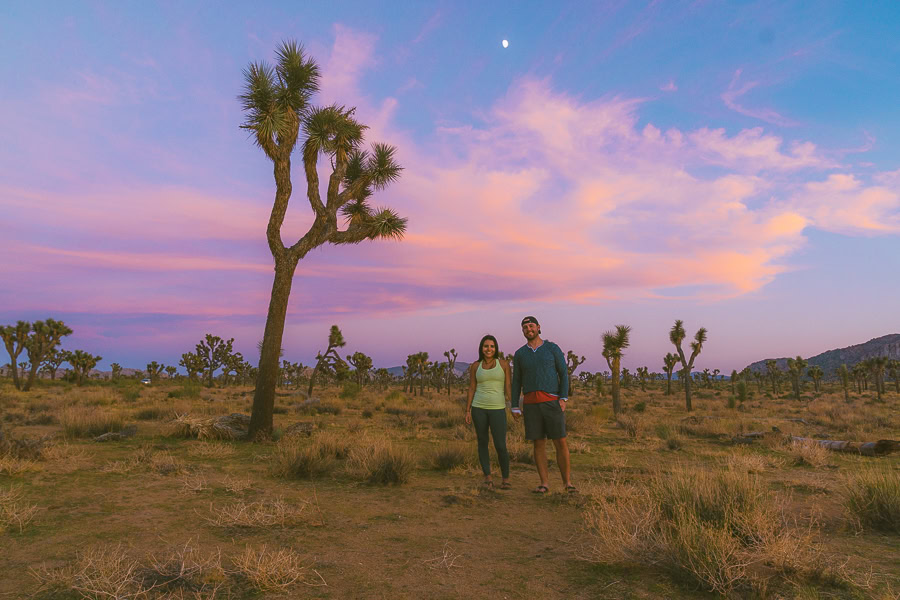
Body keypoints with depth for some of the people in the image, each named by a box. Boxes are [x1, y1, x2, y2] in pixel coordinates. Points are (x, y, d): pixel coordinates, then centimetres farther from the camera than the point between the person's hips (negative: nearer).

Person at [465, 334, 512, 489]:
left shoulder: (504, 364, 3)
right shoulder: (475, 366, 7)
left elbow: (508, 388, 1)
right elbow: (471, 389, 8)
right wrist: (467, 411, 3)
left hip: (498, 409, -2)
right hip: (478, 408, 2)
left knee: (500, 446, -6)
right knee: (482, 443, 6)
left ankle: (506, 478, 13)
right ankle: (488, 477, 17)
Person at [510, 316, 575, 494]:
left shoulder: (553, 348, 2)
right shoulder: (519, 354, 8)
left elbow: (564, 374, 0)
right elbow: (516, 382, 10)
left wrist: (563, 399, -12)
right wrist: (515, 407, 4)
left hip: (552, 402, -2)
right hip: (532, 405, 2)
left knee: (561, 443, -4)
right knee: (539, 444, 3)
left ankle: (567, 482, 10)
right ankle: (544, 484, 11)